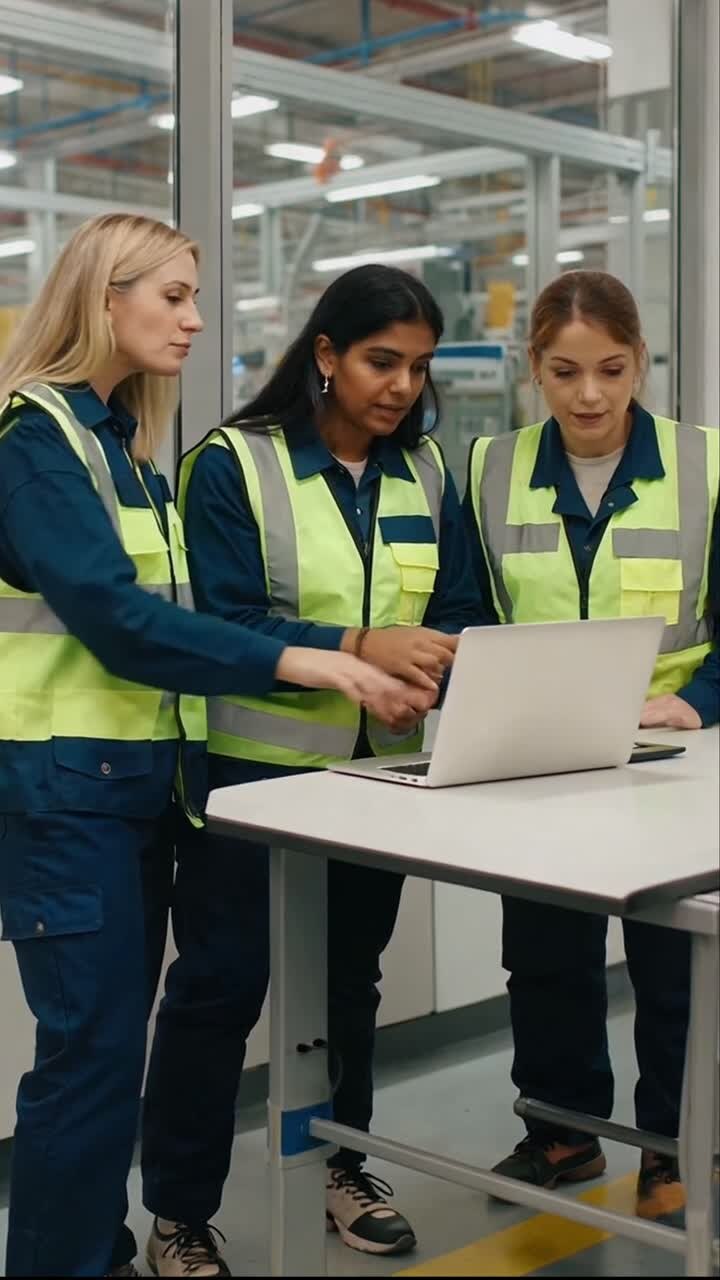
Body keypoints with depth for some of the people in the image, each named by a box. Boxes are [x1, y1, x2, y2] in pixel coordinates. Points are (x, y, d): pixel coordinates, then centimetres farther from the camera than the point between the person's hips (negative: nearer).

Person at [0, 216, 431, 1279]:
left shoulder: (124, 436, 16)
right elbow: (111, 615, -22)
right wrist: (296, 662, -25)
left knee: (111, 1041, 14)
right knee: (94, 1050, -6)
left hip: (137, 774, 8)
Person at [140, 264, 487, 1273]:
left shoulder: (426, 472, 6)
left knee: (350, 976, 19)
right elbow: (220, 625, -18)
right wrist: (357, 648, -30)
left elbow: (457, 613, 3)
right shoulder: (234, 463, -11)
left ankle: (342, 1164, 38)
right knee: (221, 984, 0)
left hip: (380, 768, 5)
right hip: (254, 769, -5)